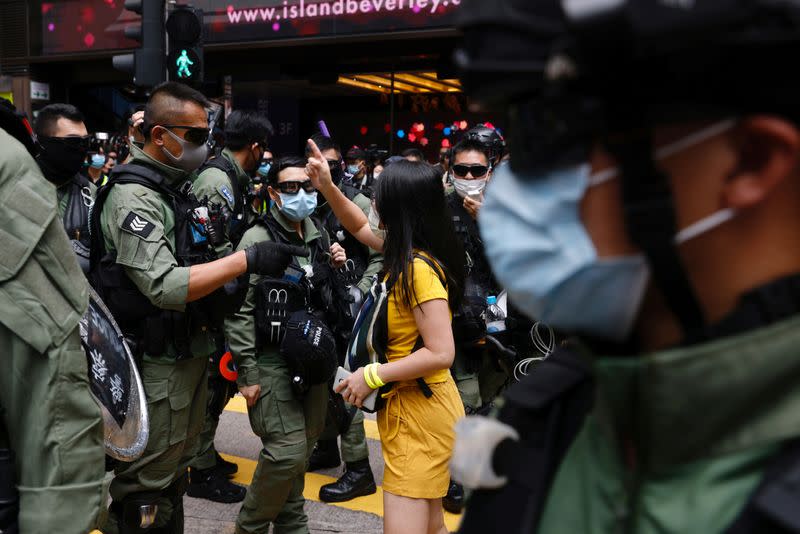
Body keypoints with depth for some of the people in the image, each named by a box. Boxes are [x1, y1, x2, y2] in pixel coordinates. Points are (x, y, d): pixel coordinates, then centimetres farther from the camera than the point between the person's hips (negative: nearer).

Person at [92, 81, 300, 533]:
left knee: (175, 479, 20)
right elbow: (164, 286, -27)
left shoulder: (180, 188, 12)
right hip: (156, 365, -9)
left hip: (191, 355, 9)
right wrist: (246, 261, -26)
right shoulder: (133, 196, -16)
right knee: (144, 498, 0)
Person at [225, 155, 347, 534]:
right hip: (272, 360, -6)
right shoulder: (258, 239, -10)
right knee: (287, 450, -11)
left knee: (303, 447, 11)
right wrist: (247, 373, -15)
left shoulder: (319, 237, 9)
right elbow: (239, 309, -13)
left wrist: (337, 270, 2)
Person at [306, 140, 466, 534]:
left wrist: (372, 376, -20)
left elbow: (441, 354, -26)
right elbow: (361, 228, 24)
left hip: (420, 410, -10)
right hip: (414, 406, 10)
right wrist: (328, 187, 11)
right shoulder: (408, 253, 5)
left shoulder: (419, 267, -23)